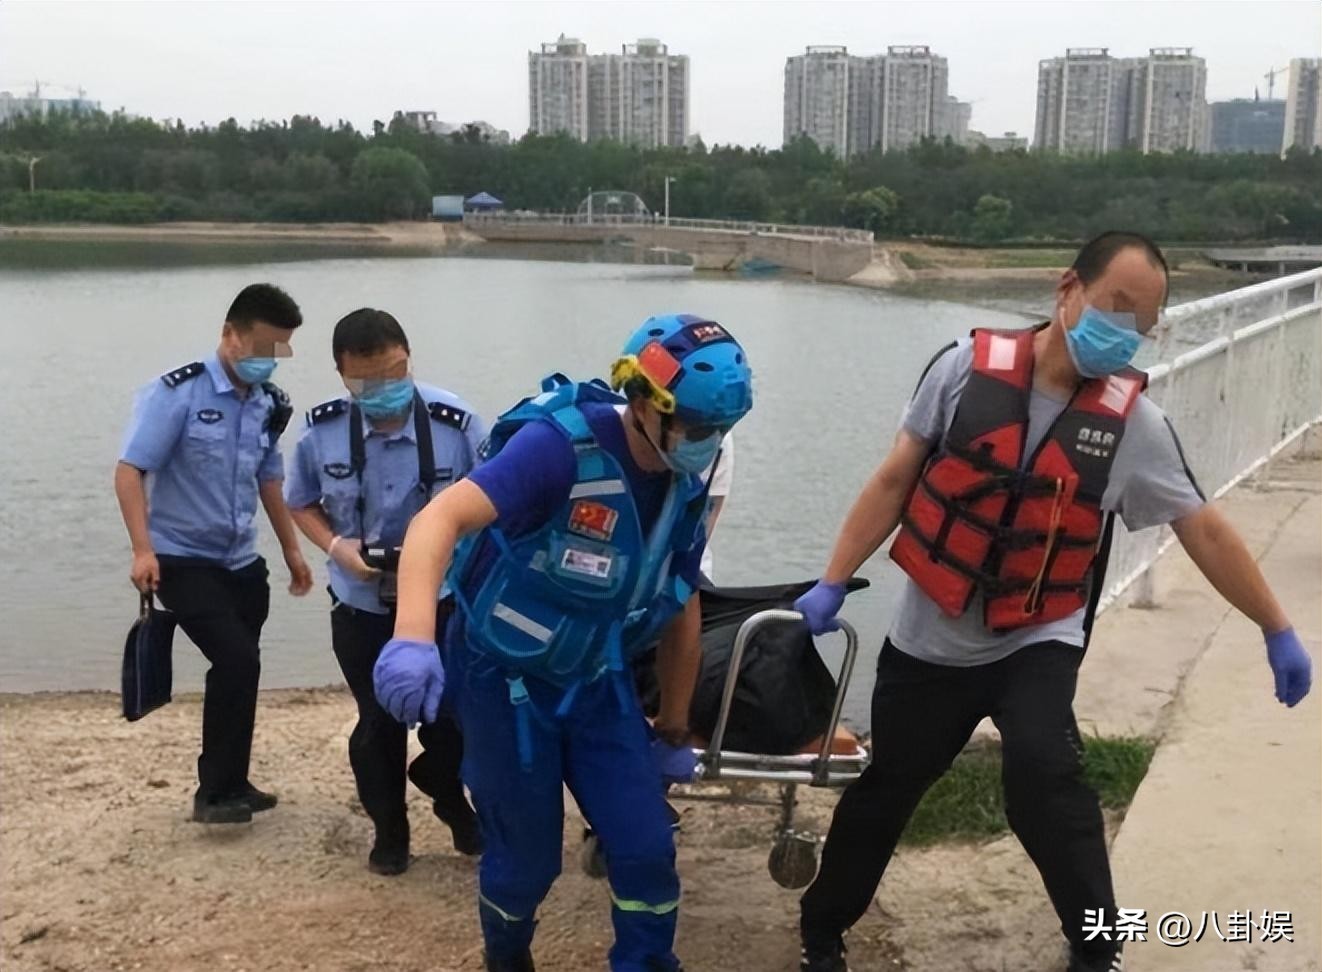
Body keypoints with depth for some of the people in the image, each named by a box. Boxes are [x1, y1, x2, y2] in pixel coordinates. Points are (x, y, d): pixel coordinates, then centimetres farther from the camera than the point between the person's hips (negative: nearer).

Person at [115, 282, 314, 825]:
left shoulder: (270, 403, 4)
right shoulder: (178, 393, -14)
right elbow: (130, 471, -15)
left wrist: (292, 551, 18)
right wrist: (143, 549, -25)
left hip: (241, 562, 7)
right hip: (182, 561, -6)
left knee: (237, 667, 14)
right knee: (237, 661, -17)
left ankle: (231, 785, 31)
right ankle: (215, 792, -2)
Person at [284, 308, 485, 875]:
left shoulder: (456, 424, -20)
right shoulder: (323, 431, -13)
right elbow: (300, 503, 4)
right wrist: (337, 546, -14)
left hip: (445, 599, -1)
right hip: (361, 604, 1)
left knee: (451, 717, 9)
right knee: (378, 722, 14)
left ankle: (450, 797, 41)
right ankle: (389, 827, 36)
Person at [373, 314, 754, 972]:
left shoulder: (686, 486, -5)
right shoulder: (562, 444, -28)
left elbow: (681, 613, 6)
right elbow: (440, 519, -40)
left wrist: (673, 733, 14)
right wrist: (413, 639, -56)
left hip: (596, 683, 5)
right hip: (504, 679, -5)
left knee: (647, 849, 0)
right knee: (529, 857, 9)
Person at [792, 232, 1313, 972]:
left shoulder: (1134, 421, -8)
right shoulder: (968, 367, -10)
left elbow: (1205, 530, 1)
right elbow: (895, 481, -4)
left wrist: (1278, 630, 4)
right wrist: (833, 583, -5)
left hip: (1039, 642, -1)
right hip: (930, 639, 1)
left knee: (1043, 777, -25)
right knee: (883, 790, 14)